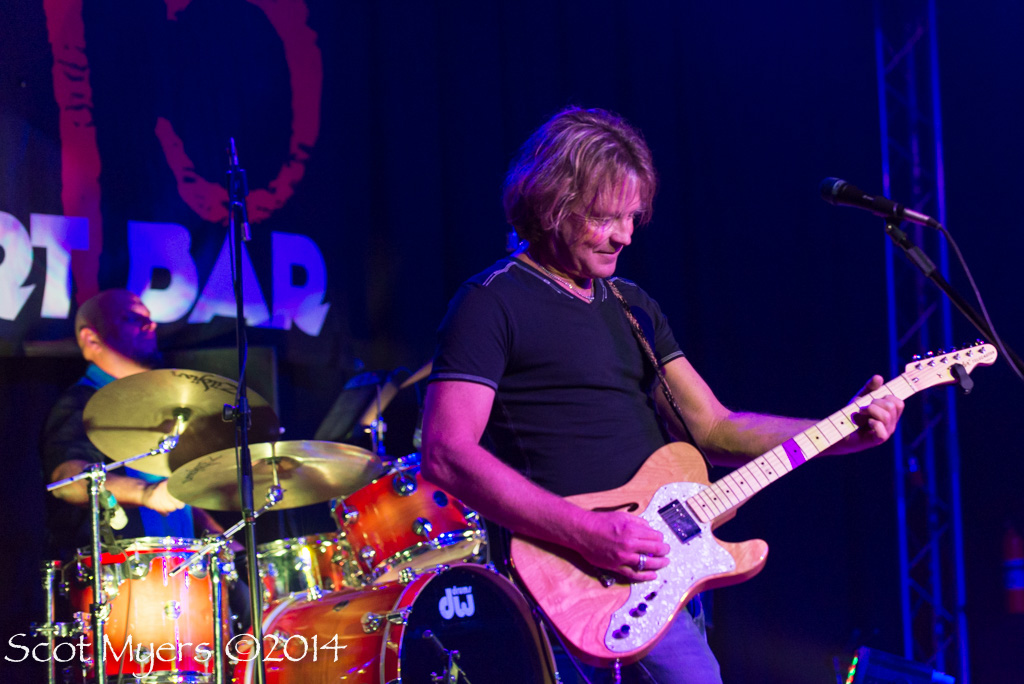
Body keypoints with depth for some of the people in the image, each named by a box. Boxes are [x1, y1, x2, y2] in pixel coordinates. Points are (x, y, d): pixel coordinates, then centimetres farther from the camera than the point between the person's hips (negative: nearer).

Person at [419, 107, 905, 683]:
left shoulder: (635, 307, 19)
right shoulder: (492, 304, -5)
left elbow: (712, 429, 14)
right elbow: (446, 453, -16)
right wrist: (587, 533, -23)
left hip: (661, 556, 8)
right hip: (582, 571, -8)